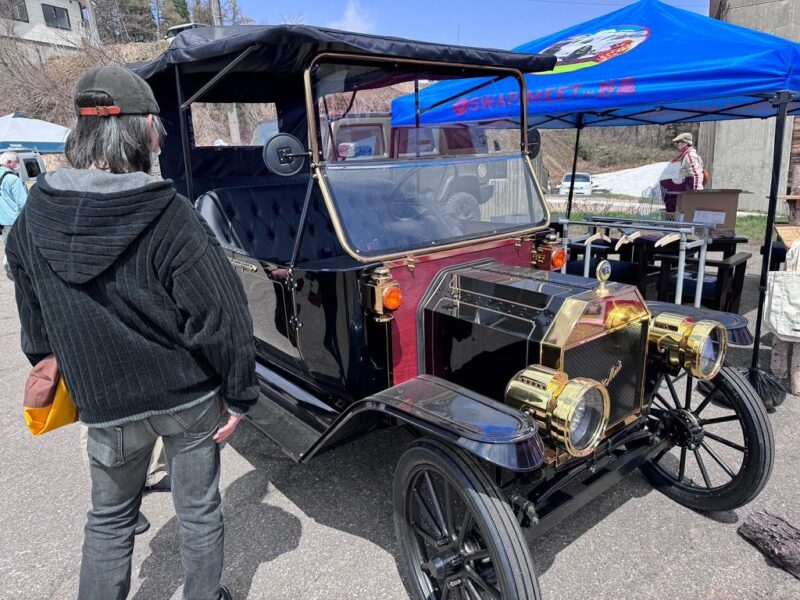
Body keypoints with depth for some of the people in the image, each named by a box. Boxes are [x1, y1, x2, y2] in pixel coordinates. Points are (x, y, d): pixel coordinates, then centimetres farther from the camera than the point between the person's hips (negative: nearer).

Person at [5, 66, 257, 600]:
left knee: (110, 517, 26)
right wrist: (239, 393, -8)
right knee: (199, 512, 18)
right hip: (189, 396, -3)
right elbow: (221, 316, -20)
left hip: (106, 403, 3)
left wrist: (59, 377, 21)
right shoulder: (170, 217, -21)